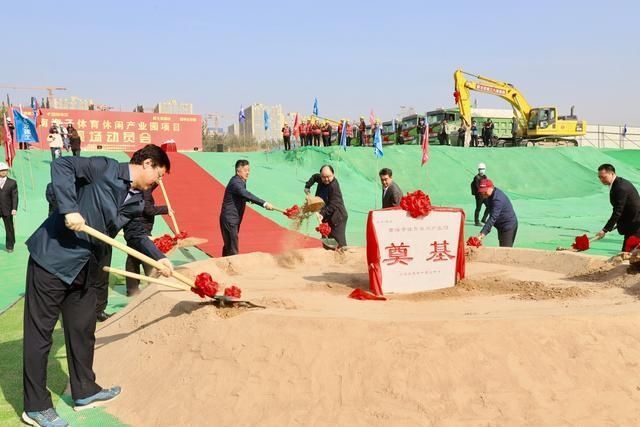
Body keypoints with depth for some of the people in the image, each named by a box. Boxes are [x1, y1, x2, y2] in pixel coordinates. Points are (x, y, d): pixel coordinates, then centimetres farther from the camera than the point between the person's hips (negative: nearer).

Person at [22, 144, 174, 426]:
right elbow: (62, 165, -20)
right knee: (39, 332, 3)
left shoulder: (137, 201, 9)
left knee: (82, 330, 16)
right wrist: (69, 209, -28)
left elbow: (136, 235, 21)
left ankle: (84, 391, 31)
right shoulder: (105, 168, -12)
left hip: (85, 269, 8)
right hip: (52, 256, -8)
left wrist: (159, 258, 10)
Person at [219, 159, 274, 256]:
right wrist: (264, 204, -44)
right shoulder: (235, 182, -21)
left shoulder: (241, 181, 9)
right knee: (232, 249, -7)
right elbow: (246, 194, -37)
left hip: (234, 219, 10)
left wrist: (250, 200, 4)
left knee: (228, 246, 18)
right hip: (229, 219, -10)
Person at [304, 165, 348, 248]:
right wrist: (307, 186, 16)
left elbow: (333, 205, -26)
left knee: (339, 243, -14)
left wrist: (323, 213, -35)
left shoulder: (334, 186, -23)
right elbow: (314, 177, 26)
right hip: (327, 218, 9)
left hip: (337, 218, -9)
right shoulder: (320, 179, 1)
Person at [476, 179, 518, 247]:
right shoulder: (492, 194, 1)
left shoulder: (497, 199, -30)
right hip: (501, 226, 10)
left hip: (508, 226, -10)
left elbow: (492, 218, -38)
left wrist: (482, 234, -45)